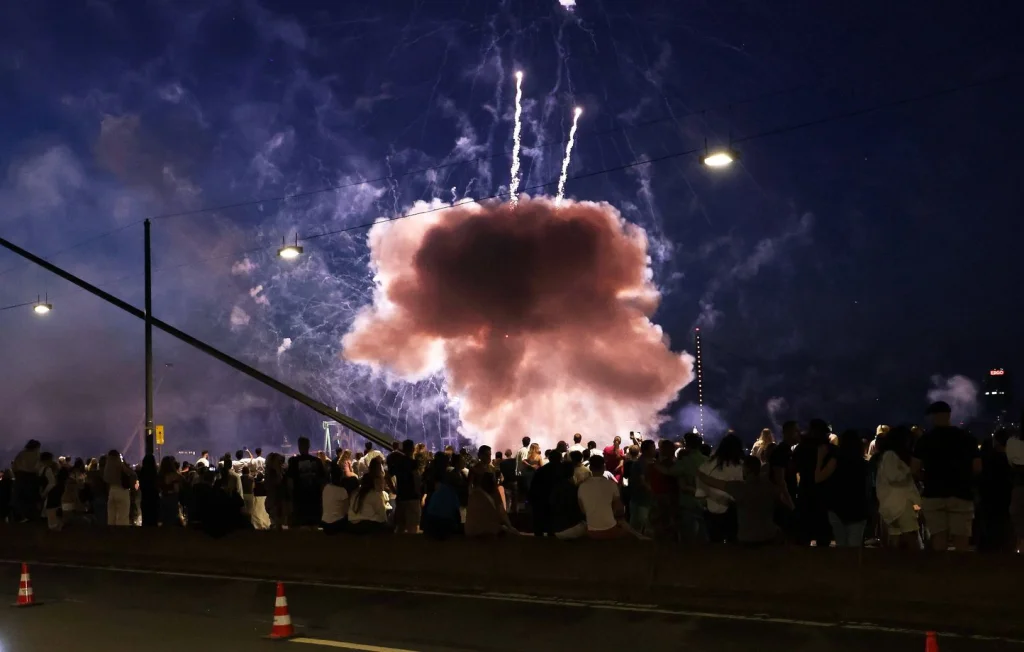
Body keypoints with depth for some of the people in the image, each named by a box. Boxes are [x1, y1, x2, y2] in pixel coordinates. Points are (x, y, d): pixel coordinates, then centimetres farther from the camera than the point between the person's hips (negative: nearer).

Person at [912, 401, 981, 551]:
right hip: (961, 494, 0)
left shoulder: (925, 439, -1)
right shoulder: (967, 438, 3)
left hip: (933, 494, 0)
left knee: (939, 539, 2)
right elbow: (977, 467, 1)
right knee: (961, 541, 2)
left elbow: (915, 469, -4)